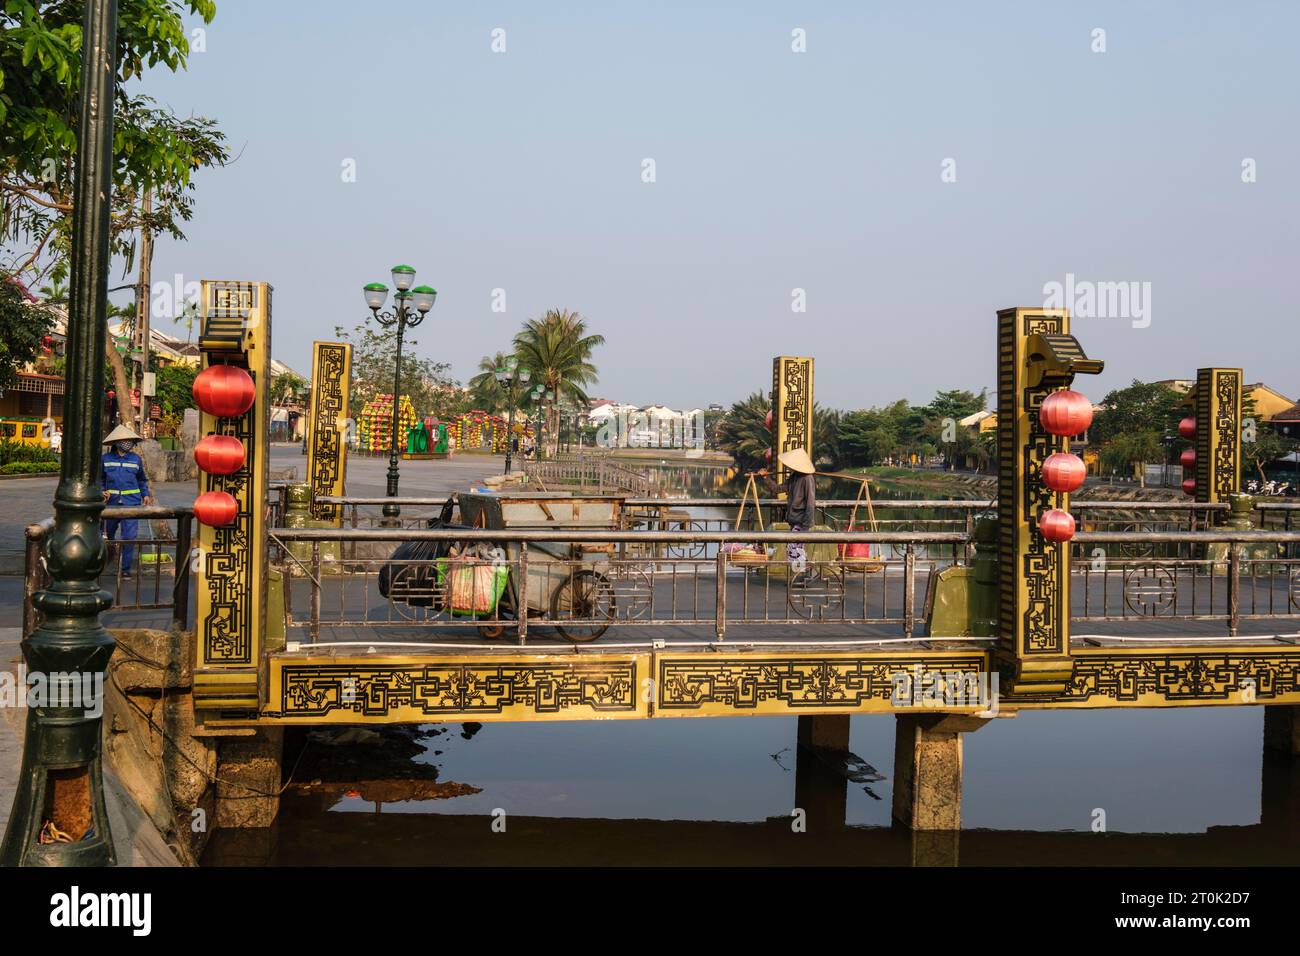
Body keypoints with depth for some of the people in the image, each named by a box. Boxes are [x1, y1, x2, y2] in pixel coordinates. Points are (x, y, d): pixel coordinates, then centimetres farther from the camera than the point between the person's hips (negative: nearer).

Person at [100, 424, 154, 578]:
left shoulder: (135, 459, 6)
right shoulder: (105, 459, 2)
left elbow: (142, 479, 19)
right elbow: (100, 479, 13)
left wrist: (145, 494, 9)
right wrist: (101, 491, -3)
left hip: (131, 503, 0)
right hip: (112, 502, 0)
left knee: (129, 536, -8)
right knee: (108, 533, 15)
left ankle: (126, 568, 0)